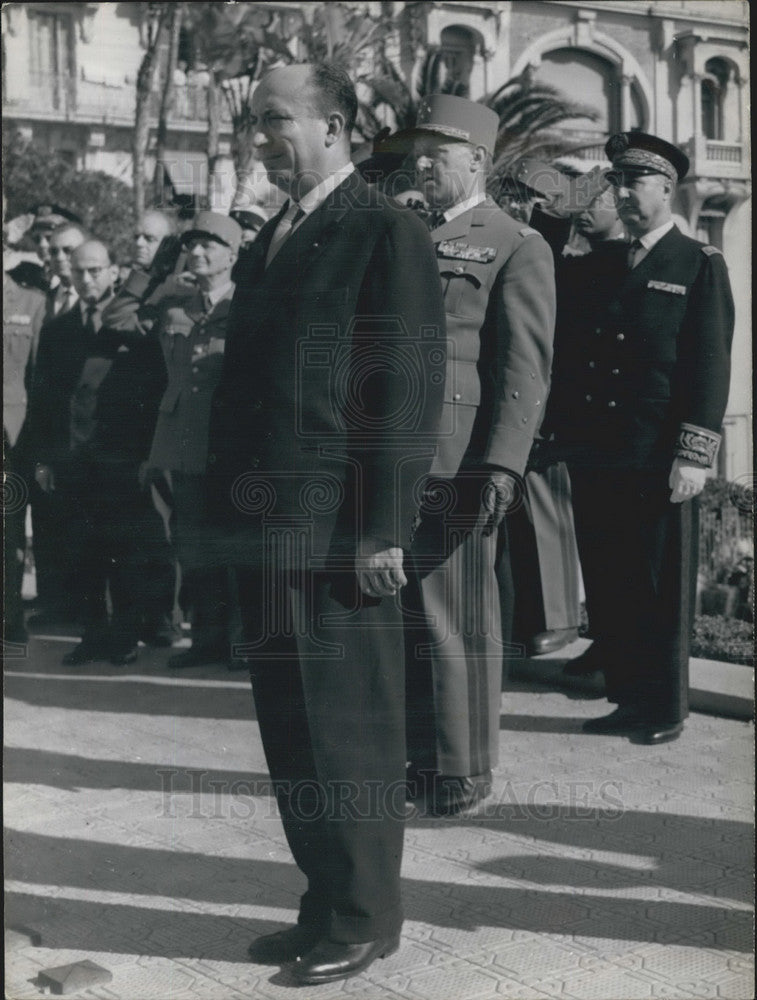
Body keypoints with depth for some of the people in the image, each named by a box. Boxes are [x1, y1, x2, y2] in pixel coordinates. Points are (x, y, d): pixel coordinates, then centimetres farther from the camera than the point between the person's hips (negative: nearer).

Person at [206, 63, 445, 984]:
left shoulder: (385, 233, -6)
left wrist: (382, 528, -17)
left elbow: (410, 389, -13)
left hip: (338, 530, -8)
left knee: (349, 733, 3)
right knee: (291, 728, 14)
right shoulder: (267, 243, 18)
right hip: (268, 527, 8)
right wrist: (229, 507, 11)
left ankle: (362, 920, 19)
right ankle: (324, 907, 28)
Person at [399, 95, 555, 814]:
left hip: (454, 466, -6)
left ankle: (462, 771, 14)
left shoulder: (517, 247, 0)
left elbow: (525, 369, -8)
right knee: (399, 617, 12)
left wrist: (501, 469, -18)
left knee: (458, 623, 1)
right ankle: (414, 754, 25)